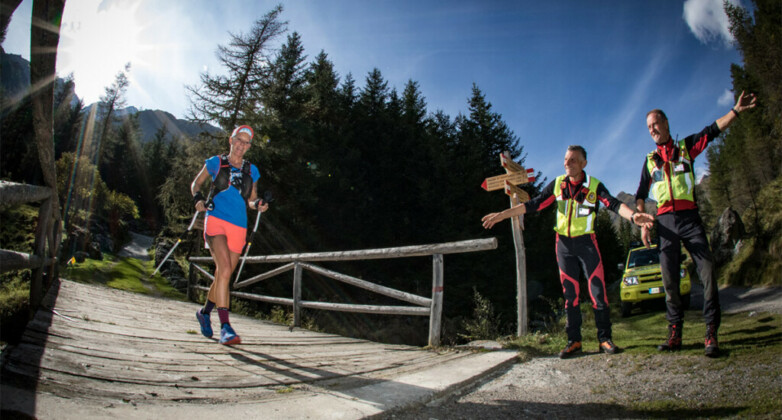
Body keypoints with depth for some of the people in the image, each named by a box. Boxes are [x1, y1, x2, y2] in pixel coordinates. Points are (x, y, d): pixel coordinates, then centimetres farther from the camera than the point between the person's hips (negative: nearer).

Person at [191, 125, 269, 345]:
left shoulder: (251, 171, 14)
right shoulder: (215, 163, 7)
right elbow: (196, 183, 18)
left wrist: (258, 204, -1)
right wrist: (198, 198, -3)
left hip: (238, 227, 4)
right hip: (216, 221, -4)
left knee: (223, 275, 11)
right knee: (224, 270, -23)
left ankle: (205, 312, 38)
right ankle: (225, 327, -23)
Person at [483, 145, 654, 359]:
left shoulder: (593, 185, -7)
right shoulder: (558, 184, 1)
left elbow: (613, 204, -22)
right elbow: (533, 205, 3)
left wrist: (633, 215, -43)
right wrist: (502, 214, -2)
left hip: (586, 242, -3)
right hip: (563, 244, 3)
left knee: (597, 290, -6)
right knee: (570, 294, 6)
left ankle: (605, 339, 5)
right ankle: (574, 341, 12)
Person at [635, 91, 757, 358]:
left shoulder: (686, 146, 13)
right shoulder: (650, 160, 18)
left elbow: (713, 131, 0)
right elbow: (641, 195, 17)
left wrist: (736, 110, -14)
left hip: (689, 217, -2)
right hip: (664, 220, 2)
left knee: (707, 271, -12)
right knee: (669, 279, 0)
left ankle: (711, 333, -8)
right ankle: (675, 334, 5)